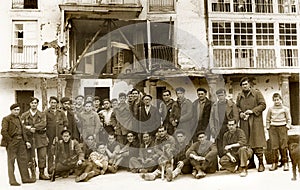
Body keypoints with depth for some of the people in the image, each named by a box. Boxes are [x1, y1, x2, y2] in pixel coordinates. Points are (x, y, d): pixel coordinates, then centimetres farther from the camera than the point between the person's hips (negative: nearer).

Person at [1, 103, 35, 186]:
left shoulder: (19, 118, 17)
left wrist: (26, 141, 11)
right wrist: (10, 141, -13)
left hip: (20, 142, 7)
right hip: (11, 142, -7)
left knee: (23, 160, 10)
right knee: (11, 161, -1)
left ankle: (25, 178, 18)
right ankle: (12, 181, 5)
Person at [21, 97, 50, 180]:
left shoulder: (42, 115, 8)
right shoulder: (24, 115, 8)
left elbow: (43, 124, -9)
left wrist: (31, 127, -14)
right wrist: (30, 130, -18)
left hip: (41, 138, 0)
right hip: (29, 138, 0)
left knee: (42, 156, -1)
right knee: (30, 158, 2)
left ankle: (42, 174, 10)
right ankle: (33, 174, 14)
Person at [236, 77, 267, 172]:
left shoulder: (257, 93, 3)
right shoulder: (239, 96, 15)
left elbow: (263, 105, -1)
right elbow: (237, 107, 21)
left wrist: (252, 111, -12)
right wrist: (240, 113, 0)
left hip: (255, 121, -4)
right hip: (244, 122, 4)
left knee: (257, 143, -7)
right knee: (246, 143, 4)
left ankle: (261, 163, 1)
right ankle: (251, 163, 15)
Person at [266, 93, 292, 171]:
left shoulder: (285, 109, 6)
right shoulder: (270, 109, 9)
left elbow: (289, 119, 9)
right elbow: (268, 119, 16)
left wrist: (287, 127, -1)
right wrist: (268, 127, 8)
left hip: (282, 127, -1)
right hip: (273, 128, 1)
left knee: (283, 146, -4)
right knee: (274, 146, -3)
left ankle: (285, 163, 4)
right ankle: (274, 163, 2)